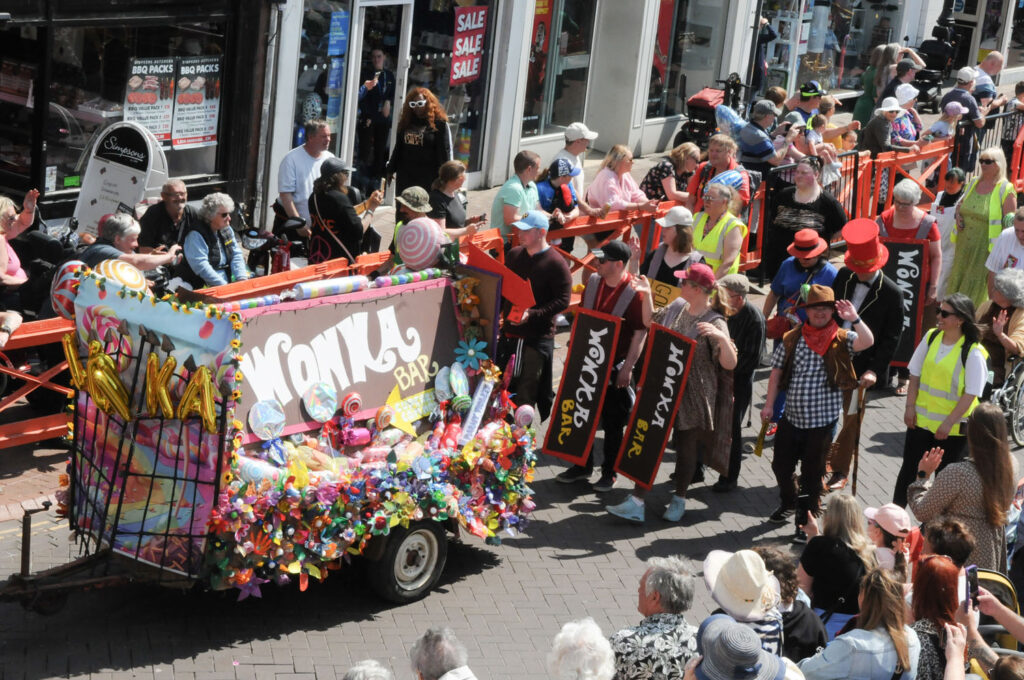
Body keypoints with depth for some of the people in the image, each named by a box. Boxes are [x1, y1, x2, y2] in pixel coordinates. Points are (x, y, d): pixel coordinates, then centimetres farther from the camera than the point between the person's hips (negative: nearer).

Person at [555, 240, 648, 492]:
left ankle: (609, 472, 20)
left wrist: (628, 367, -15)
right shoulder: (593, 282, 3)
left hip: (615, 367, -6)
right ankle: (582, 466, 29)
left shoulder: (635, 292, -17)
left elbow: (640, 332, -15)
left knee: (613, 423, 6)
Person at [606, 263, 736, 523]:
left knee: (686, 446, 9)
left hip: (693, 397, -6)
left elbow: (730, 364, -24)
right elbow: (651, 322, 22)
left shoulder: (715, 323, -17)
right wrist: (647, 295, 8)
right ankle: (636, 502, 13)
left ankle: (679, 499, 28)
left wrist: (722, 337, -41)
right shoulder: (677, 306, 3)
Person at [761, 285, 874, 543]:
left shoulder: (840, 339, -5)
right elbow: (777, 371, 7)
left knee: (812, 473, 6)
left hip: (822, 418, -3)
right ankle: (788, 502, 44)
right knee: (781, 464, 16)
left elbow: (867, 341, -25)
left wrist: (854, 319, -37)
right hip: (792, 415, 3)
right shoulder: (792, 338, 2)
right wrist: (769, 404, 4)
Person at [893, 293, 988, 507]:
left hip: (952, 427, -4)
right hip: (921, 419, 4)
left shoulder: (973, 353, -17)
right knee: (910, 468, 12)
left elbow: (971, 394, -17)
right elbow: (915, 374, 6)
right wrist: (910, 406, 0)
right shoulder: (931, 337, -1)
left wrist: (949, 423, -18)